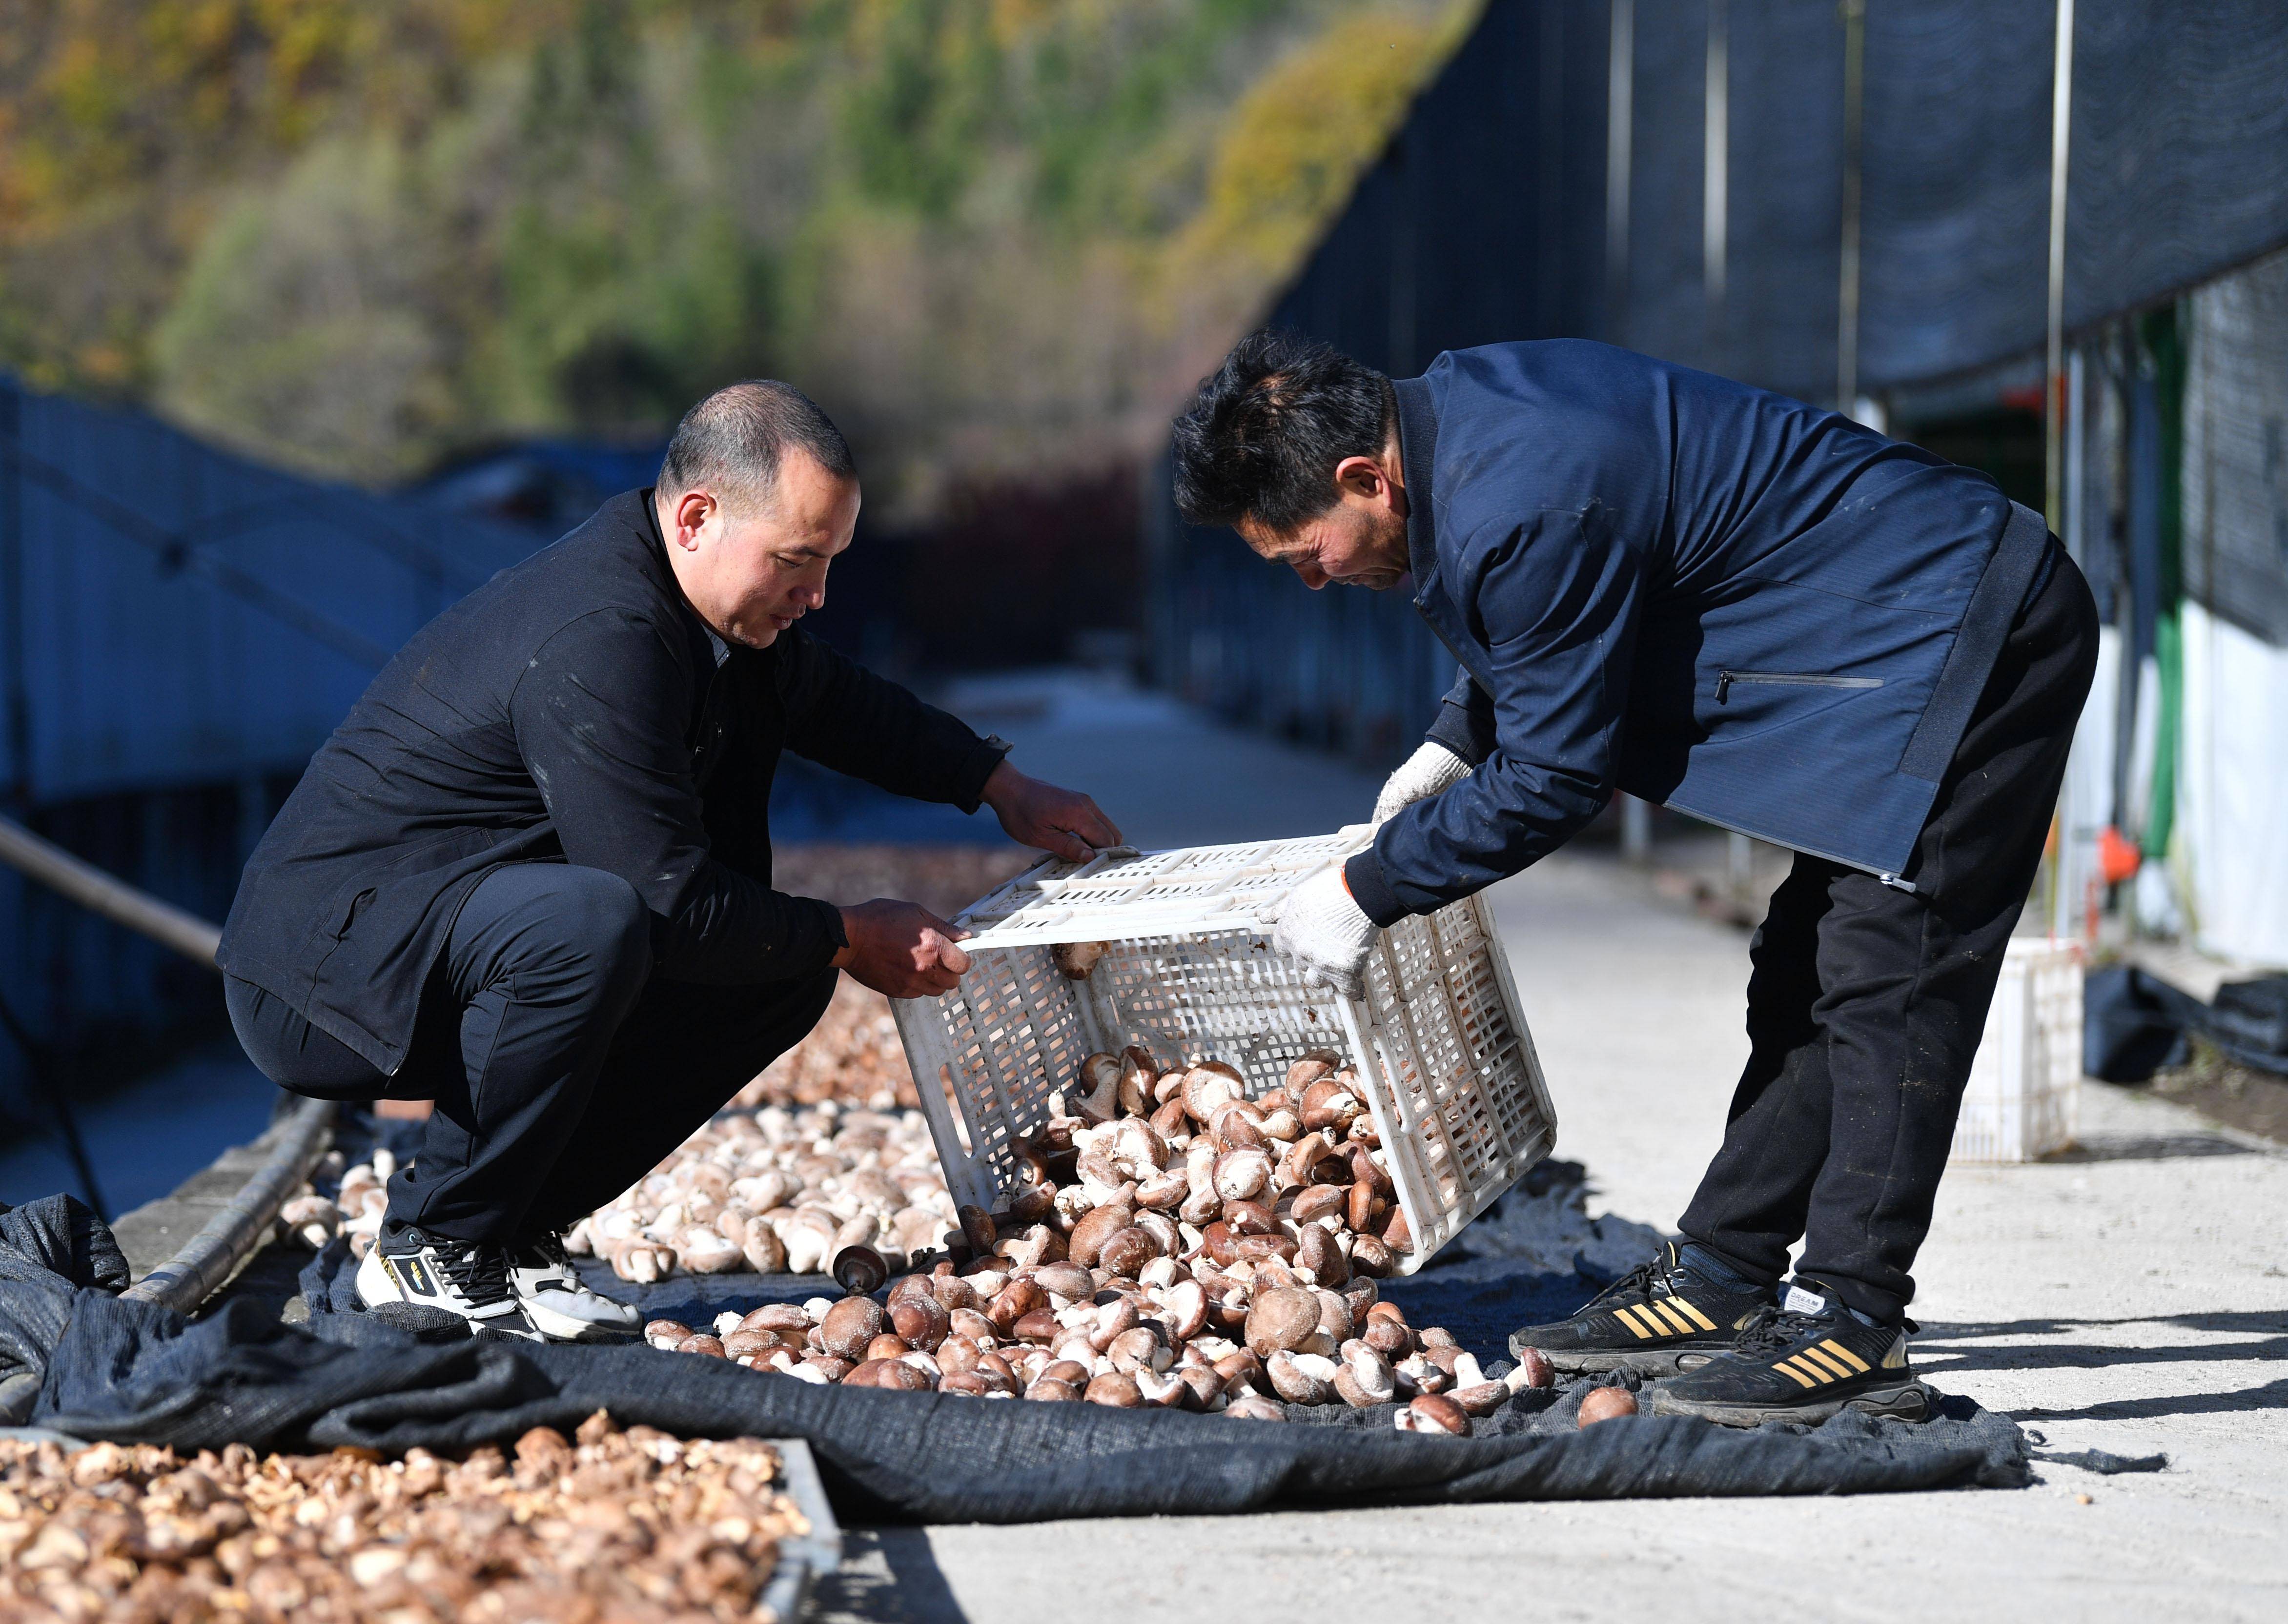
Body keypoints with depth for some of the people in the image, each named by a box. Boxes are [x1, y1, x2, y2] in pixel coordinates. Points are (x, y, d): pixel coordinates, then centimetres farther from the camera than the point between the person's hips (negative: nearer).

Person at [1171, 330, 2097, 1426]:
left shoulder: (1525, 513, -28)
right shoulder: (1457, 405, 3)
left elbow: (1553, 779, -19)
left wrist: (1366, 894, -9)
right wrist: (1456, 744, 16)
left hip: (1970, 638, -11)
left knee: (1881, 985, -13)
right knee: (1808, 982, 11)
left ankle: (1853, 1324, -12)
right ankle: (1719, 1278, 15)